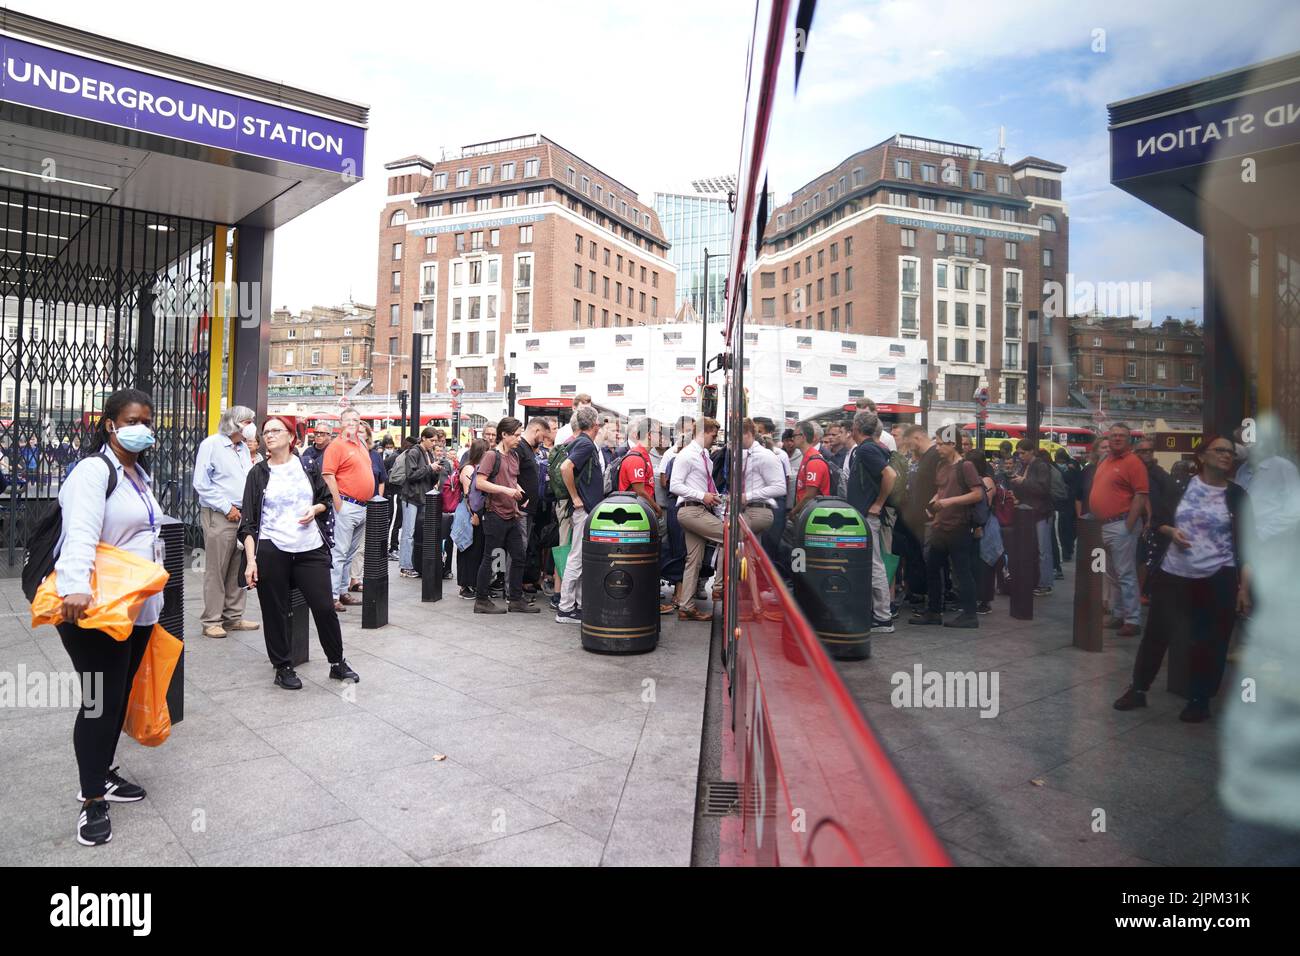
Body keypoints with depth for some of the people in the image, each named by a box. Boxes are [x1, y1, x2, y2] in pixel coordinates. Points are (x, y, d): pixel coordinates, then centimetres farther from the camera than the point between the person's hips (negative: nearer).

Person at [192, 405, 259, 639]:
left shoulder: (244, 448, 16)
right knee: (216, 570, -2)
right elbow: (201, 483, -11)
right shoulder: (211, 444, -5)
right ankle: (212, 621, 5)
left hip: (243, 514, 7)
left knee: (238, 568, 10)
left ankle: (233, 617, 19)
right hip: (219, 516, -7)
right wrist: (227, 508, -13)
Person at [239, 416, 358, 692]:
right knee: (275, 612, 4)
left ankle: (338, 663, 18)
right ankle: (283, 668, 20)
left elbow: (327, 499, 20)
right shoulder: (258, 473, 4)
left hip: (311, 549, 1)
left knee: (325, 607, 1)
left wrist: (315, 509, -4)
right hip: (271, 552, -1)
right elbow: (248, 521, 0)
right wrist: (251, 560, -9)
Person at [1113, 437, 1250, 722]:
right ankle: (1138, 689, 21)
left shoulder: (1237, 496, 0)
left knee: (1210, 642, 6)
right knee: (1157, 633, 8)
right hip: (1172, 575, 1)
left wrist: (1244, 587, -9)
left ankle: (1200, 700, 22)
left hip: (1217, 580, -1)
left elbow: (1246, 546, -2)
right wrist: (1171, 531, -11)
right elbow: (1156, 519, 11)